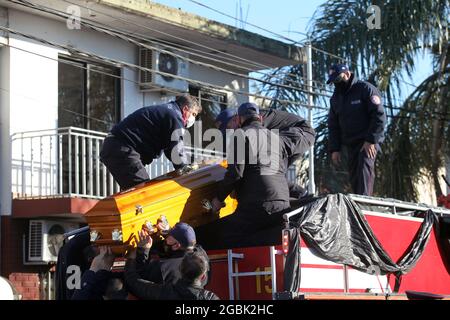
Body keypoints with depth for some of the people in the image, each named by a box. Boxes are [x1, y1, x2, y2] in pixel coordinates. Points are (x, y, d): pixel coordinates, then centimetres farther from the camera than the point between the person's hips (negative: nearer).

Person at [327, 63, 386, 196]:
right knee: (354, 178, 2)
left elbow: (379, 115, -13)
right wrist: (334, 149, 8)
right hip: (350, 144, 7)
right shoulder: (335, 97, 16)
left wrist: (371, 140, -19)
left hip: (369, 141, -7)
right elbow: (333, 125, 18)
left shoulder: (366, 89, -6)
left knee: (364, 168, -22)